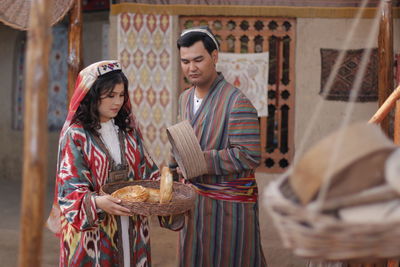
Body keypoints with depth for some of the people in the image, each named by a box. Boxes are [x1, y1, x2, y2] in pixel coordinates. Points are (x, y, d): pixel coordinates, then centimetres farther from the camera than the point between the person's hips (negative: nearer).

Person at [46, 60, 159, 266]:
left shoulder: (128, 128, 8)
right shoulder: (75, 135, -9)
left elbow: (145, 170, 11)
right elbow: (70, 188, -13)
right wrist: (97, 202, -31)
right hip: (93, 230, -5)